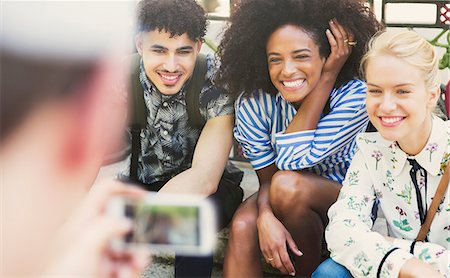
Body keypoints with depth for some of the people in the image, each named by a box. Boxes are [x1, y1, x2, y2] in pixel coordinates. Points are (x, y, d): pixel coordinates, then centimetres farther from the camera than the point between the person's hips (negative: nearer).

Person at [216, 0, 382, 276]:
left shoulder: (356, 96, -25)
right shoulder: (252, 104, -18)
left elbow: (292, 160, -32)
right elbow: (268, 178, -12)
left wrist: (327, 76, -33)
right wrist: (266, 217, -35)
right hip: (283, 202, 2)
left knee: (287, 185, -32)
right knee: (242, 226, -30)